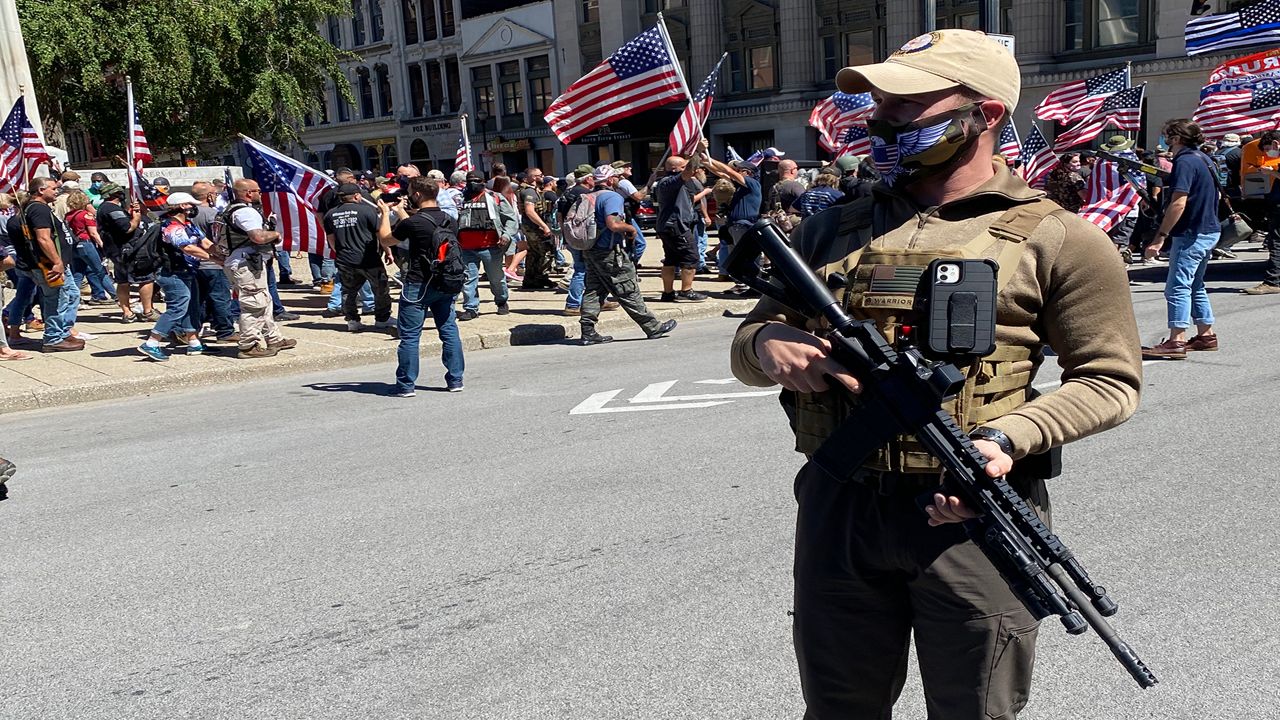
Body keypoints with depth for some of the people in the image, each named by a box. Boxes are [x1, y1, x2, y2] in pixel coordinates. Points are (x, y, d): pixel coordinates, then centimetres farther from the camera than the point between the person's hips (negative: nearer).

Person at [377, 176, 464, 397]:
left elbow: (385, 240, 1)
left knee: (409, 335, 2)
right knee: (449, 330, 12)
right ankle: (455, 379, 15)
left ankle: (406, 385, 6)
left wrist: (385, 214, 16)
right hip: (446, 285, 6)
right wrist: (402, 213, 29)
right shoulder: (449, 220, 4)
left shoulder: (413, 222, -15)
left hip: (419, 286, -6)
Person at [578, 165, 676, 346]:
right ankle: (653, 328, 7)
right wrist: (630, 228, -10)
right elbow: (613, 224, -28)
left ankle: (588, 332, 6)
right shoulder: (612, 197, -14)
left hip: (591, 251, 9)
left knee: (593, 291, 9)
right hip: (610, 253, -8)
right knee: (629, 293, -2)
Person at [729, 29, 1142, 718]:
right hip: (837, 507, 4)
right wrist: (768, 344, -11)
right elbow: (745, 347, 14)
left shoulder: (1054, 238, -1)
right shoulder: (831, 229, 10)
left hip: (972, 514, -3)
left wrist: (1006, 440, -18)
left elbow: (1110, 380, -1)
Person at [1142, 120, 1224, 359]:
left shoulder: (1184, 162, -15)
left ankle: (1176, 342, -12)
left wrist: (1161, 236, -24)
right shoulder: (1204, 159, 15)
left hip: (1191, 233, -10)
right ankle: (1206, 335, 23)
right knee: (1195, 285, 17)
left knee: (1178, 287, -9)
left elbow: (1178, 203, -23)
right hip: (1209, 231, 10)